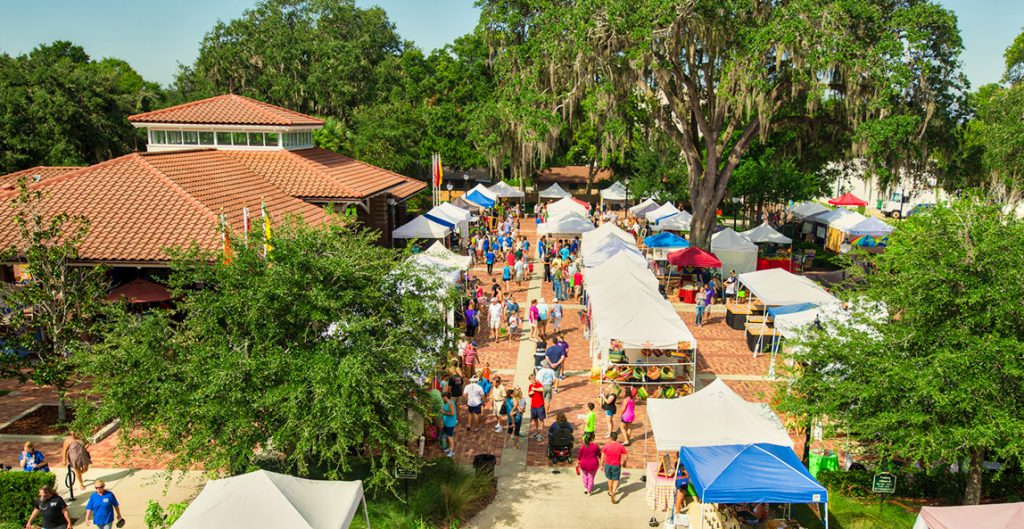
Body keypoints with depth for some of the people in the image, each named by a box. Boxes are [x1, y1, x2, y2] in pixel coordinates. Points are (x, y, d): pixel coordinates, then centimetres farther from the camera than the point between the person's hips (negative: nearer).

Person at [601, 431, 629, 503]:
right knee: (616, 480, 9)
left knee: (610, 479, 23)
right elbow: (626, 457, -8)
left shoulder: (606, 446, -10)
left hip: (608, 465, 2)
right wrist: (624, 463, 11)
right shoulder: (621, 446, -12)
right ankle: (613, 492, -15)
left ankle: (610, 491, 41)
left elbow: (602, 457, -7)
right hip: (616, 466, -2)